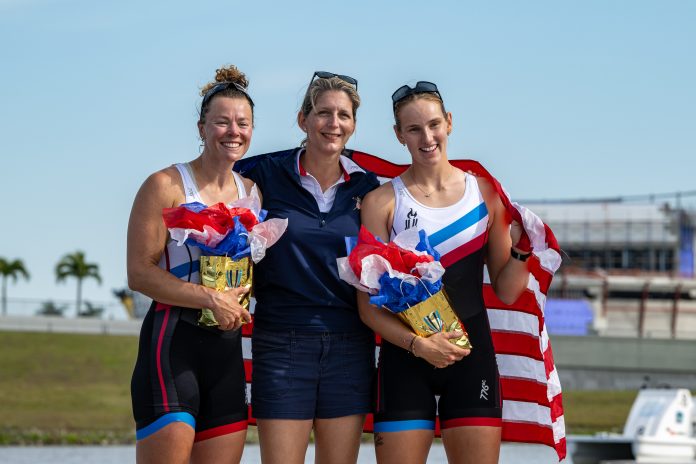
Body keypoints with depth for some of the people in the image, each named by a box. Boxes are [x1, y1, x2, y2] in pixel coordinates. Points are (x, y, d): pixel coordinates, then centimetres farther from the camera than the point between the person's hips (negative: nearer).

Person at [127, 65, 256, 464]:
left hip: (227, 343, 6)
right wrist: (212, 299, -17)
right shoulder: (166, 186, -4)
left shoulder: (252, 192, 15)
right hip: (173, 338, -6)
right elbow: (140, 273, -11)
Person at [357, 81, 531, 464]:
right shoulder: (382, 202, -1)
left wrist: (520, 249, -8)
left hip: (472, 357, 2)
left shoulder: (485, 194, 6)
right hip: (405, 359, -2)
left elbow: (506, 292, 8)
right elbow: (368, 304, -4)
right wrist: (417, 344, -17)